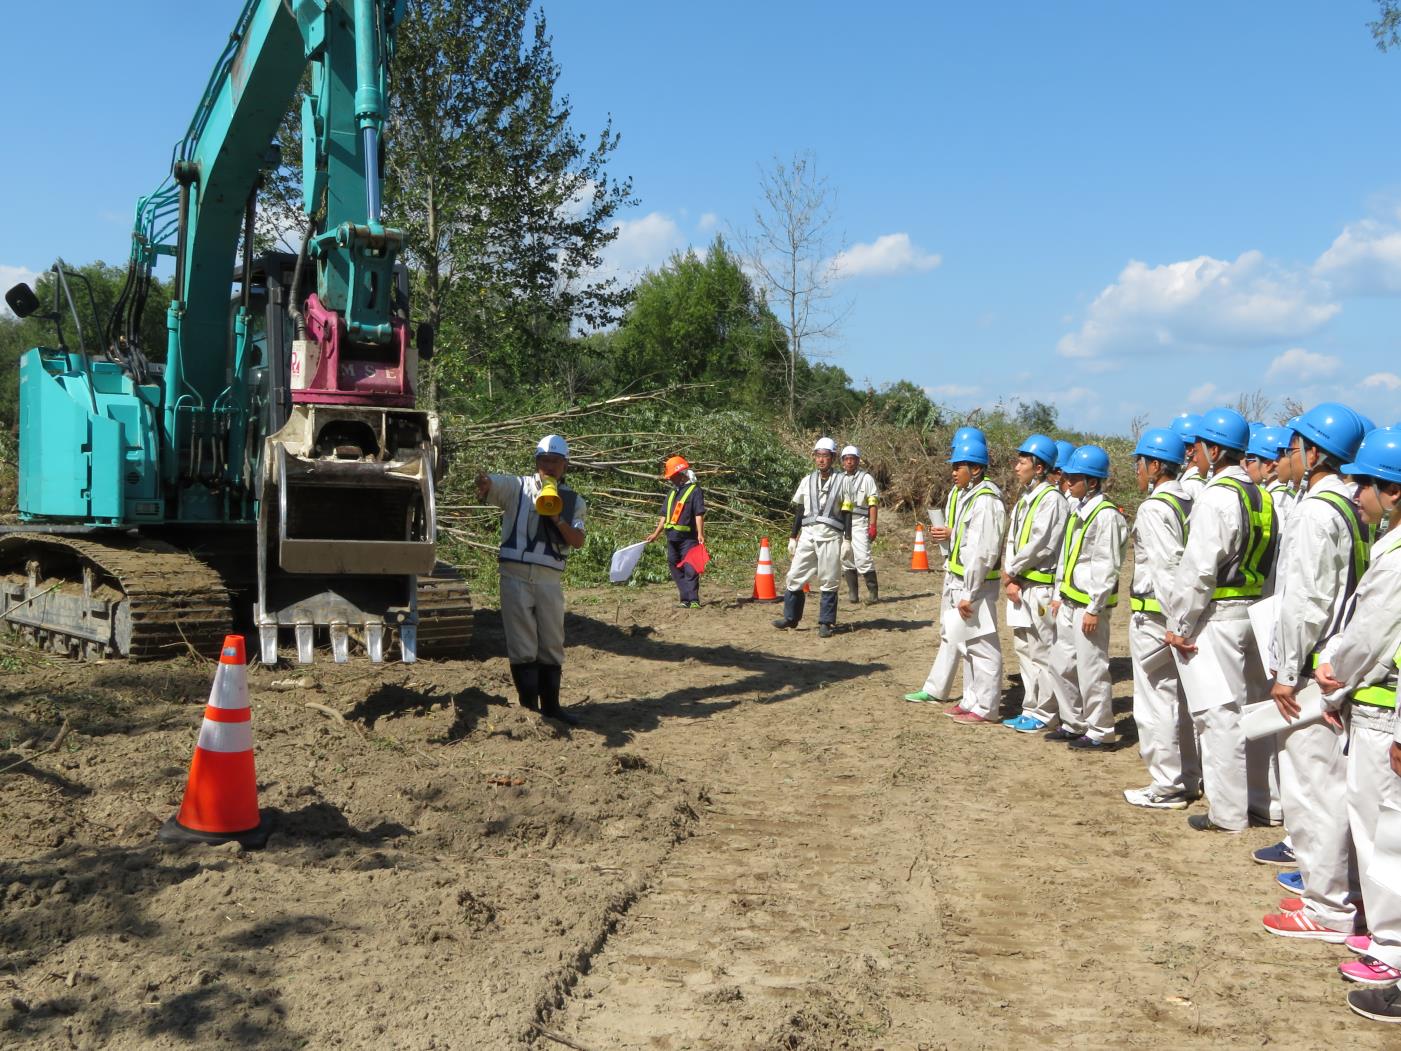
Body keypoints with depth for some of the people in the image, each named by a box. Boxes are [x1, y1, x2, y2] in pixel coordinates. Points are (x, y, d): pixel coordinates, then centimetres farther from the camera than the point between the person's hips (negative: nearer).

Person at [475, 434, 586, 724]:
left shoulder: (574, 501, 10)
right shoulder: (517, 487, 2)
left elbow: (578, 541, 0)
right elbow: (489, 484, -18)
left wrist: (558, 519, -15)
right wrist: (483, 484, -42)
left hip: (549, 579, 3)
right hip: (515, 575, -3)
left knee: (552, 646, 10)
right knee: (522, 647, 0)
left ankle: (551, 706, 22)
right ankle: (529, 708, 7)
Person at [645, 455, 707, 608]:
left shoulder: (695, 490, -6)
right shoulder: (672, 493, 18)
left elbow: (699, 514, -13)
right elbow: (665, 516, 21)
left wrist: (700, 534, -22)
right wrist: (656, 534, 17)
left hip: (688, 538, -8)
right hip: (672, 538, 8)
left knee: (690, 569, -10)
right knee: (675, 569, 8)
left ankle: (693, 600, -11)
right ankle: (685, 599, 13)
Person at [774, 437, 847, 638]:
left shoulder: (841, 482, 1)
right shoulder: (807, 481, 10)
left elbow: (846, 513, 2)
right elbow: (800, 511, 14)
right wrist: (793, 537, 12)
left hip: (830, 536, -3)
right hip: (807, 534, 3)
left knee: (828, 581, 0)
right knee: (794, 576, 2)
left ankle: (826, 623, 8)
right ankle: (791, 617, 14)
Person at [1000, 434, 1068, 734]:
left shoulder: (1051, 498, -13)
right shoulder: (1025, 498, 15)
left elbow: (1038, 545, -19)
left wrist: (1011, 572, -8)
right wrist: (1009, 578, -1)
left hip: (1041, 585, -9)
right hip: (1020, 585, 9)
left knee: (1041, 651, -3)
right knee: (1023, 647, 13)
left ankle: (1042, 713, 5)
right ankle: (1031, 709, 22)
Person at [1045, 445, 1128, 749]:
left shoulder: (1106, 515, -15)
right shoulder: (1077, 510, 13)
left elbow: (1107, 567, -17)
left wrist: (1094, 609, -18)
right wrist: (1059, 595, 18)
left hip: (1089, 604, -9)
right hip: (1069, 602, 9)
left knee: (1092, 670, -2)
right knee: (1061, 665, 15)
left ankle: (1098, 731, 10)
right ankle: (1073, 723, 27)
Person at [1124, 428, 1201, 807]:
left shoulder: (1154, 508, -15)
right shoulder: (1190, 502, 9)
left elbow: (1167, 566, -21)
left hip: (1155, 615, -8)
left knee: (1155, 701, 0)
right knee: (1181, 700, 16)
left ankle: (1166, 786, 7)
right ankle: (1188, 779, 25)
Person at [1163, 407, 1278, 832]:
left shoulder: (1217, 497, -16)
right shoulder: (1259, 495, 11)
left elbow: (1198, 569, -19)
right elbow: (1266, 561, 10)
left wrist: (1178, 625, -12)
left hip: (1217, 617, -9)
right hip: (1252, 612, 9)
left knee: (1219, 716, -2)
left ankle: (1227, 813, 5)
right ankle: (1263, 799, 26)